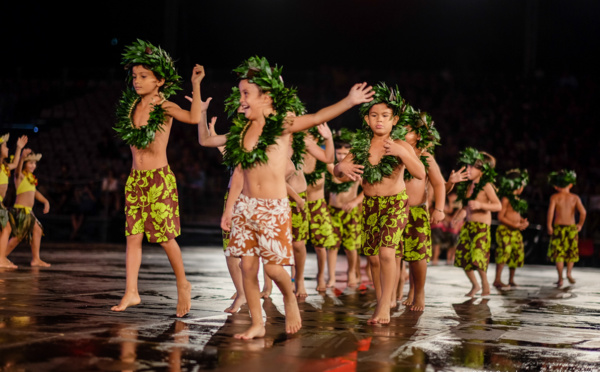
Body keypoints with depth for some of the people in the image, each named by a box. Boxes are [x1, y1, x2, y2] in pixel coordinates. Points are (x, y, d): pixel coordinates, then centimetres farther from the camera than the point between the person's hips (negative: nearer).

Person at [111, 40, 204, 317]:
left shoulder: (164, 107, -8)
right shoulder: (133, 106, 7)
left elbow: (194, 118, -23)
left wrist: (196, 85, -24)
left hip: (160, 179, -5)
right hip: (135, 179, 5)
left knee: (165, 237, -1)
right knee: (133, 235, 2)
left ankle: (183, 285, 17)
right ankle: (131, 292, 4)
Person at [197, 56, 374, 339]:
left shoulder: (282, 126, -6)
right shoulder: (241, 131, 9)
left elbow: (316, 118, -19)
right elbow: (205, 140, 22)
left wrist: (349, 101, -31)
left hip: (273, 208, -5)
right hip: (245, 206, 5)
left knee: (273, 266, -7)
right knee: (247, 266, 3)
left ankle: (290, 299, 24)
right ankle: (257, 324, 15)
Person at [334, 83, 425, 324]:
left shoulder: (401, 146, -14)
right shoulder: (361, 146, -3)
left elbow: (420, 174, -26)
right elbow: (337, 171, 1)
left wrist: (401, 153, -41)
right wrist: (342, 168, -25)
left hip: (395, 204, -4)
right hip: (370, 205, 4)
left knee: (386, 252, -21)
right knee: (372, 256, 9)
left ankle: (385, 306, -11)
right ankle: (381, 301, 27)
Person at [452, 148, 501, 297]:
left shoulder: (486, 186, -8)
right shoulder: (468, 186, 11)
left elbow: (498, 206, -13)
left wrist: (480, 204, -24)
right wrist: (459, 215, 6)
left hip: (482, 225, -7)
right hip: (468, 225, 7)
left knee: (478, 256, -16)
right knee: (462, 255, 4)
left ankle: (485, 284, 6)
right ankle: (475, 285, 21)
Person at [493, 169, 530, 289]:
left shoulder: (517, 199, 17)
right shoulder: (506, 199, -8)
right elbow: (500, 217, -13)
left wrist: (524, 222, 4)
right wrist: (514, 225, -17)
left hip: (516, 231, 9)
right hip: (505, 230, -9)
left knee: (517, 254, 8)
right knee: (504, 253, -14)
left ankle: (511, 280, 18)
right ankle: (497, 280, -10)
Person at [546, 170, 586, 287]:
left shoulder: (555, 197, -1)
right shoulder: (575, 197, 3)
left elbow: (551, 210, -14)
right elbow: (583, 212, -8)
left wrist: (549, 226, -7)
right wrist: (580, 224, 6)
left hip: (558, 228, -1)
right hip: (571, 227, 1)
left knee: (559, 254, 4)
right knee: (571, 252, 17)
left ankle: (560, 279, 1)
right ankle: (569, 272, -3)